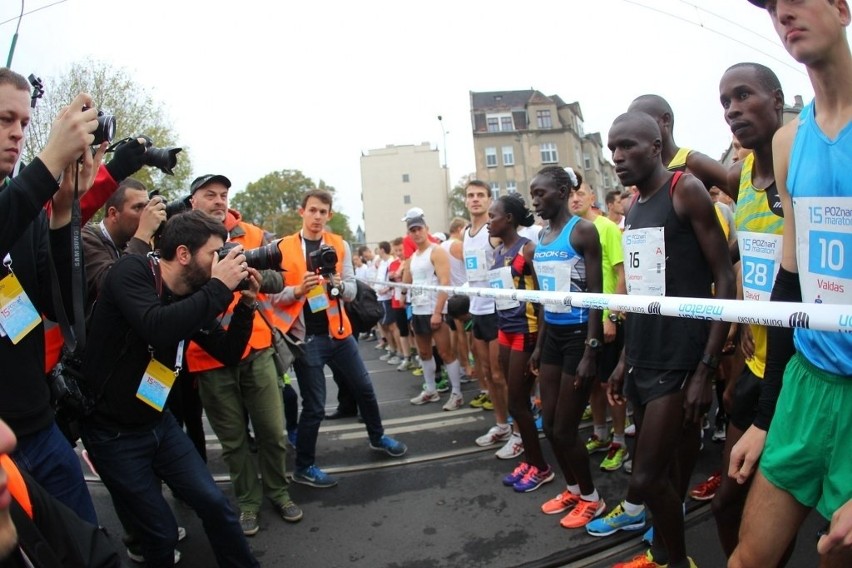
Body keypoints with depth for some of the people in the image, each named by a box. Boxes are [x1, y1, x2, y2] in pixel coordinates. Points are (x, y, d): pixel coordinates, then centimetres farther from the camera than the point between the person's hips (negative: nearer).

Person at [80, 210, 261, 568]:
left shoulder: (194, 297, -1)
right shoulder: (131, 272, -19)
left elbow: (228, 354, 4)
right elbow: (158, 328, -39)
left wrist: (246, 304, -9)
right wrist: (219, 288, -30)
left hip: (159, 421, 6)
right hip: (113, 432, -6)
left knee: (215, 504, 6)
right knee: (161, 532, 1)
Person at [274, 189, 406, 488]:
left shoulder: (339, 245, 4)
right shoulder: (283, 248, -5)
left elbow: (352, 291, 1)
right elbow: (273, 296, -5)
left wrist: (339, 285, -20)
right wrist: (298, 289, -24)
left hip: (338, 332, 4)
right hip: (306, 338, -4)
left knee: (364, 388, 17)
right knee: (314, 406, 2)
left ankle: (377, 437, 43)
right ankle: (303, 467, 23)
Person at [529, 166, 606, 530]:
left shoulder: (583, 231, -12)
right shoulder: (542, 238, 10)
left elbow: (594, 294, -15)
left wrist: (591, 350, -18)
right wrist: (538, 344, 17)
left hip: (578, 333, -7)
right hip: (552, 334, 7)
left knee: (564, 429, 3)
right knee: (549, 424, 13)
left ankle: (591, 498, 26)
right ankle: (572, 489, 35)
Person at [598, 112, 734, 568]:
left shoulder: (686, 191, -8)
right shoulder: (633, 210, 14)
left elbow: (724, 280, -11)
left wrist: (706, 368, -15)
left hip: (679, 361, -7)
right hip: (643, 360, 7)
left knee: (647, 478, -6)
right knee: (666, 470, 16)